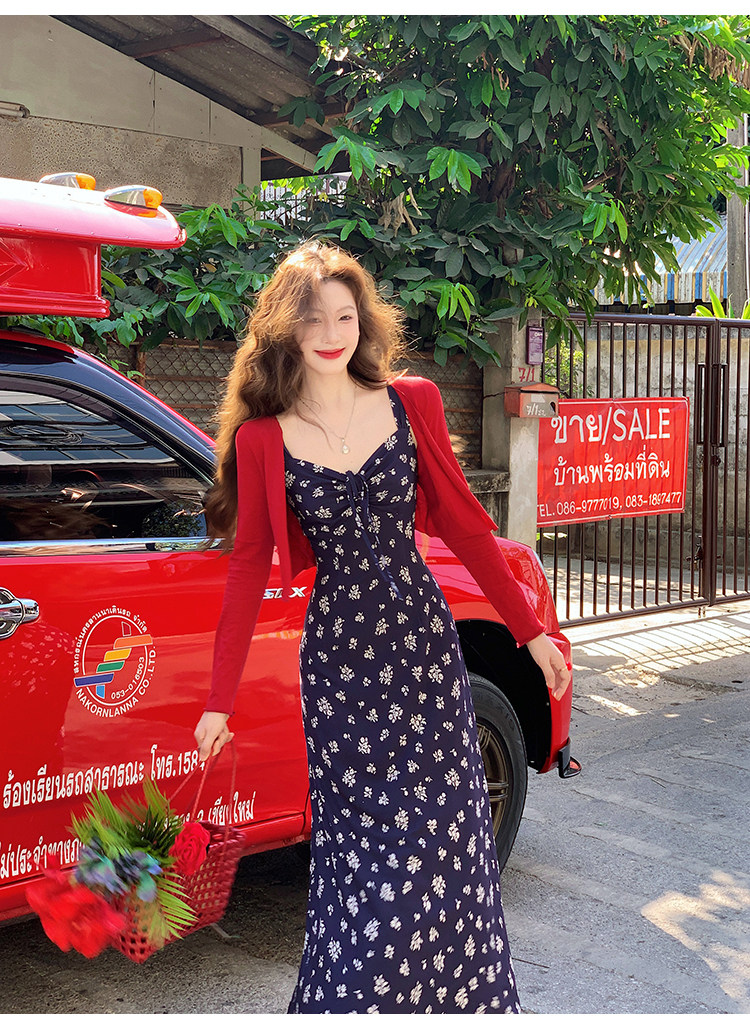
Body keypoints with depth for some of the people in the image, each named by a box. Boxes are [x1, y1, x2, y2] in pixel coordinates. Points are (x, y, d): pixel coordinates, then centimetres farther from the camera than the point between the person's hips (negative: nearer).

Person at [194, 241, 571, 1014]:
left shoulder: (412, 404, 1)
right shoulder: (262, 439, -3)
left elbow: (461, 526, 6)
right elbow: (248, 570, -1)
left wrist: (530, 631, 7)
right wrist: (220, 700, -2)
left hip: (422, 639, 2)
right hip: (337, 655, -1)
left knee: (441, 832, 6)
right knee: (363, 845, 3)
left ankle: (454, 998, 24)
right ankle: (354, 999, 22)